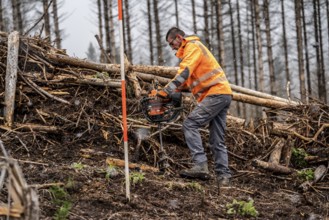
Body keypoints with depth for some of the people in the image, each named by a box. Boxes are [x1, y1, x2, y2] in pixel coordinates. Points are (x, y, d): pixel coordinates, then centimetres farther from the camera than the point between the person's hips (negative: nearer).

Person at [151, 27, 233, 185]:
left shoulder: (192, 46, -5)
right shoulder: (192, 49, 28)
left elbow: (184, 72, -20)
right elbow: (188, 80, 20)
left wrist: (167, 90, -26)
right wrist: (174, 91, 6)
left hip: (215, 94, -10)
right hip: (223, 95, 10)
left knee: (190, 125, -15)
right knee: (217, 141, 8)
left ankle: (200, 166, -24)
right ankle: (223, 176, 5)